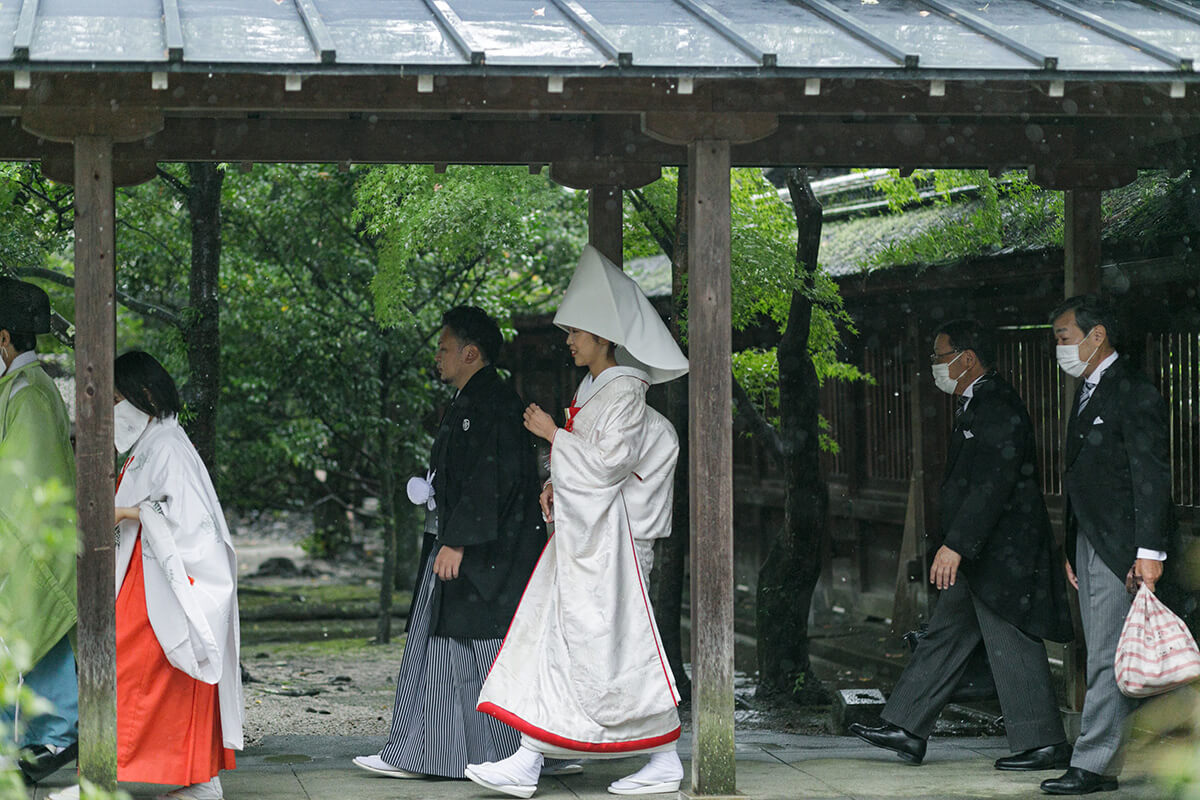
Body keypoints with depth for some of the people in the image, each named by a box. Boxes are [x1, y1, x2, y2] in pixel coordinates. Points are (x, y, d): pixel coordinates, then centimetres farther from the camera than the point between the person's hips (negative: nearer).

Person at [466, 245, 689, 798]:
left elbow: (608, 462, -18)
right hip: (579, 534, 10)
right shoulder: (592, 389, 18)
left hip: (608, 538, -10)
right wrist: (558, 489, 10)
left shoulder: (626, 390, -11)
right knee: (551, 639, 3)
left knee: (618, 647, -6)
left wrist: (554, 435, -11)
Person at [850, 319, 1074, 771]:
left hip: (1001, 555, -11)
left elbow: (991, 487, -25)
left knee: (1012, 648, -4)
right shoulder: (975, 405, 16)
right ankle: (906, 731, 16)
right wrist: (956, 547, 22)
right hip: (979, 556, 11)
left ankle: (1044, 745, 4)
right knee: (946, 636, 12)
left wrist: (956, 545, -28)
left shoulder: (997, 409, -18)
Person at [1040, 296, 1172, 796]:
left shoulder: (1135, 393, -11)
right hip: (1089, 544, 9)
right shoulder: (1087, 393, 19)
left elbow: (1152, 478, -16)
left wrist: (1149, 551, -20)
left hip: (1120, 548, -9)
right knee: (1104, 659, 10)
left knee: (1107, 660, -8)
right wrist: (1072, 549, 19)